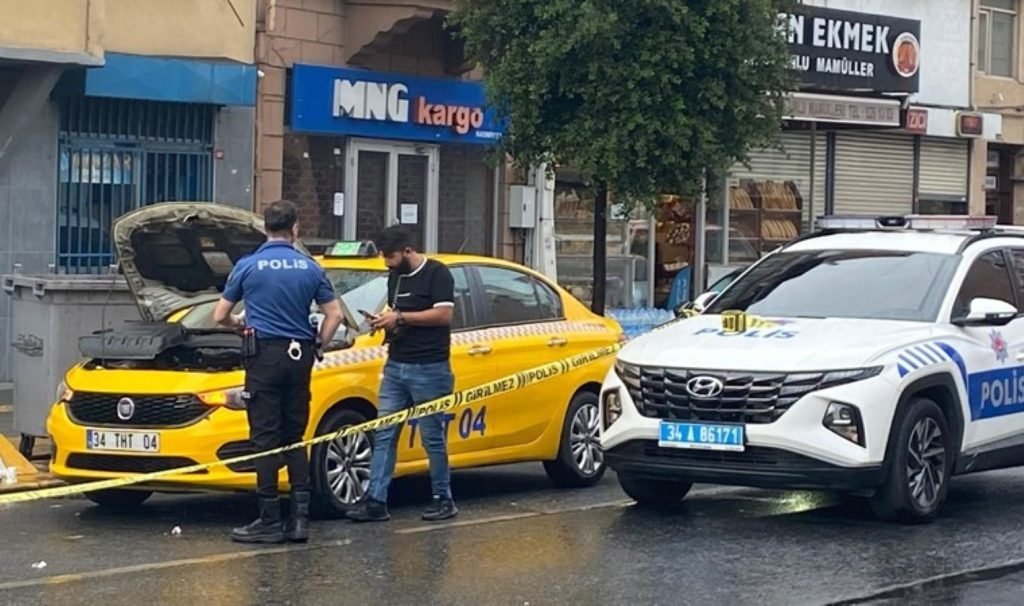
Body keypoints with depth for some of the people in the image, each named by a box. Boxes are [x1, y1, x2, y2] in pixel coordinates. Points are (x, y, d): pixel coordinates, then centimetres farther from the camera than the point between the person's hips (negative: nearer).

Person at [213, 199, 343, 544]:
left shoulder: (248, 267, -2)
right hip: (299, 357, 4)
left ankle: (270, 521, -3)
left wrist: (239, 324, 25)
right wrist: (317, 346, 18)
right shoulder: (310, 269, 5)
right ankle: (300, 517, 6)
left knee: (266, 439, -2)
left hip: (264, 355, -4)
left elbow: (220, 316, 4)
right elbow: (334, 315, 5)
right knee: (294, 438, 11)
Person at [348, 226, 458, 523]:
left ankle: (443, 499, 12)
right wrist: (385, 321, 5)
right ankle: (376, 501, -1)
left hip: (429, 370, -8)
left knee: (432, 437, 0)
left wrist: (400, 318, -16)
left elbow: (444, 315, -17)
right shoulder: (395, 276, 17)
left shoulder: (437, 273, -7)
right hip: (395, 366, 8)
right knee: (384, 435, 1)